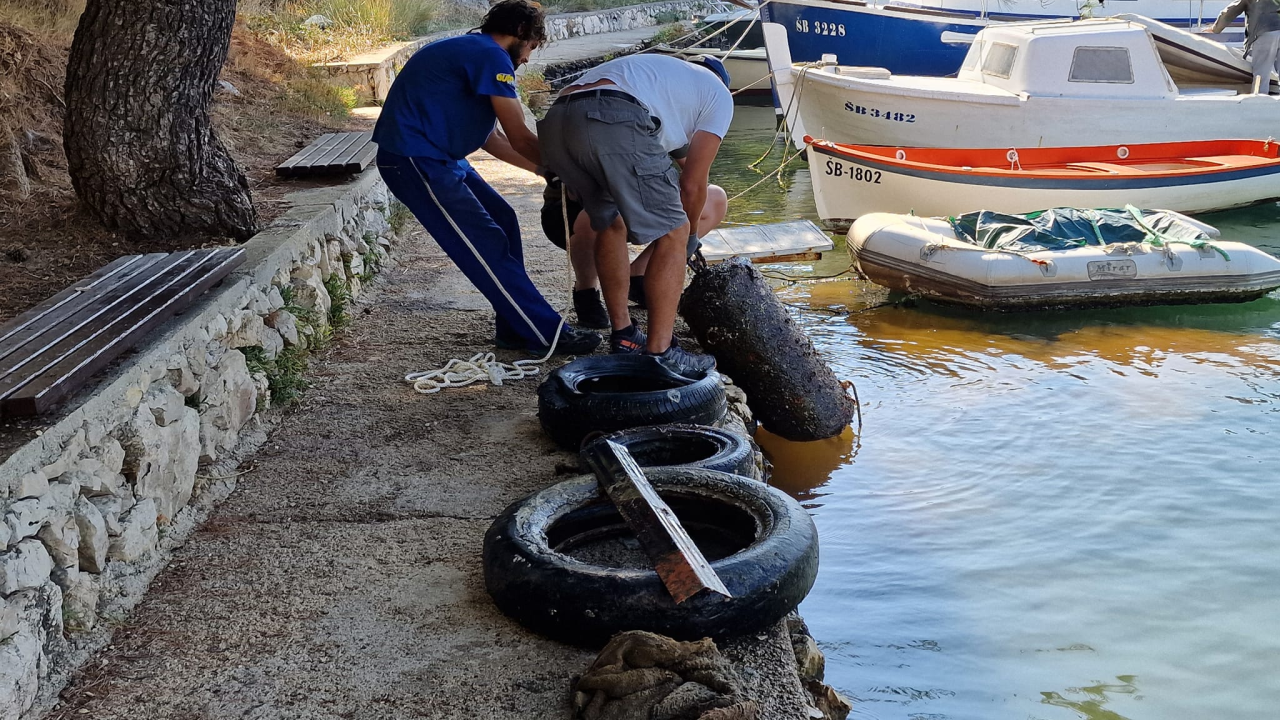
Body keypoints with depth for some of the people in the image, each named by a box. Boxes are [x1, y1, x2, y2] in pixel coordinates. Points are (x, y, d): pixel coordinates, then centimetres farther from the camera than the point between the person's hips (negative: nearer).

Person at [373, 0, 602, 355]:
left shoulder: (471, 52, 19)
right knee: (487, 246, -10)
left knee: (502, 220, 10)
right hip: (414, 160, -10)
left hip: (433, 156, 10)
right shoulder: (492, 56, -12)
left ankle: (516, 331, 12)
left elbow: (491, 138, 20)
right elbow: (520, 139, -13)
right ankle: (549, 335, -6)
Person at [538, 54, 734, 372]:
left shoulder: (655, 67, 43)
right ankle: (659, 354, 5)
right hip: (614, 123, -7)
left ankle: (623, 337, 30)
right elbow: (692, 183, 20)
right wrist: (691, 234, 37)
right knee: (672, 234, 6)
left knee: (610, 224, 25)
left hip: (554, 123, 7)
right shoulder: (719, 93, 25)